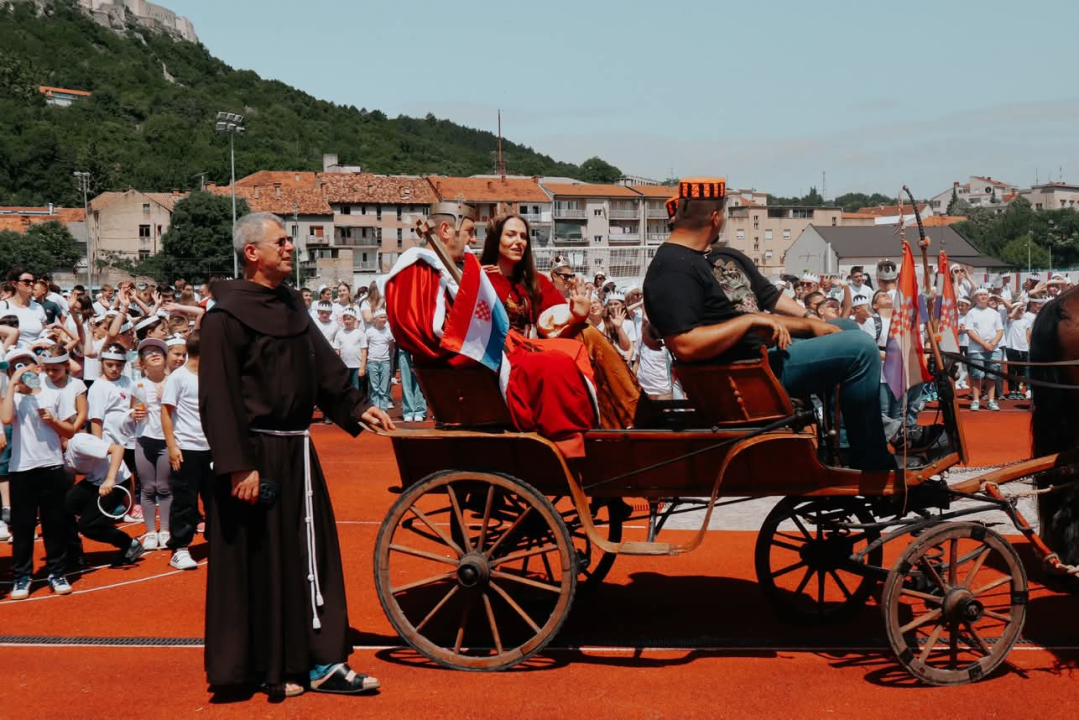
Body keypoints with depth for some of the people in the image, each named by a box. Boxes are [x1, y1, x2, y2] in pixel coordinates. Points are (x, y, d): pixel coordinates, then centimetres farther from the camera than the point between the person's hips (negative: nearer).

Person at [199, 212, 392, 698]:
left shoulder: (291, 305, 11)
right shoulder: (227, 315, -13)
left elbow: (323, 365, 19)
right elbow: (218, 396, -18)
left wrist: (356, 407, 9)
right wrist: (238, 465, -23)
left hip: (296, 452, 8)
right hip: (256, 452, -8)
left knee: (311, 554, 9)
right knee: (258, 562, 2)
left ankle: (321, 661, 16)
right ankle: (265, 668, 14)